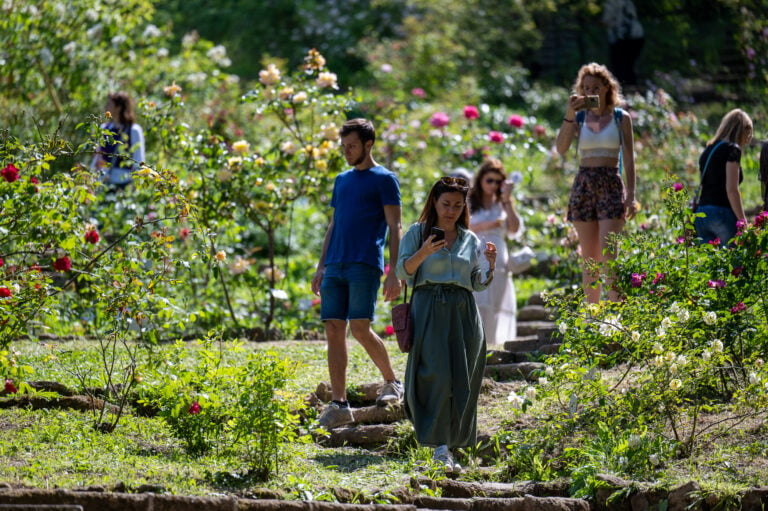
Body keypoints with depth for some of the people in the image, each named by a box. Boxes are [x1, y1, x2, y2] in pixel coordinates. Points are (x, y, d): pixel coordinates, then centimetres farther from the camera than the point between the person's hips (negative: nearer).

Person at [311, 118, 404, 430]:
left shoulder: (384, 179, 0)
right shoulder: (342, 181, 20)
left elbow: (394, 227, -4)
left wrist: (394, 273, -12)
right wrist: (321, 267, 16)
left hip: (365, 266, -6)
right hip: (335, 267, 6)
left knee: (360, 329, -13)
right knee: (334, 331, -1)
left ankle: (392, 384, 9)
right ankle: (338, 405, 0)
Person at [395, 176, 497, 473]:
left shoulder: (471, 240, 17)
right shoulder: (418, 233, 8)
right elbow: (403, 272, 0)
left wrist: (490, 266, 0)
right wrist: (423, 252, -16)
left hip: (463, 313, 4)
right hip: (428, 308, -4)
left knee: (462, 382, -2)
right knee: (436, 374, -17)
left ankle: (450, 449, 5)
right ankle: (440, 446, -18)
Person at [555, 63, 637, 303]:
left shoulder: (621, 118, 5)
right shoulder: (579, 117, 8)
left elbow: (628, 158, 3)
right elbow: (561, 148, -7)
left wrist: (630, 196, -5)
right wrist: (569, 114, -16)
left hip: (611, 184, -3)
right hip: (583, 183, 3)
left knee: (608, 255, -14)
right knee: (589, 259, 4)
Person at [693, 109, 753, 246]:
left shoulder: (708, 151, 18)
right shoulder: (732, 149, -5)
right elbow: (731, 189, -13)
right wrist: (743, 223, -11)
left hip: (701, 214, 8)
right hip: (722, 213, -7)